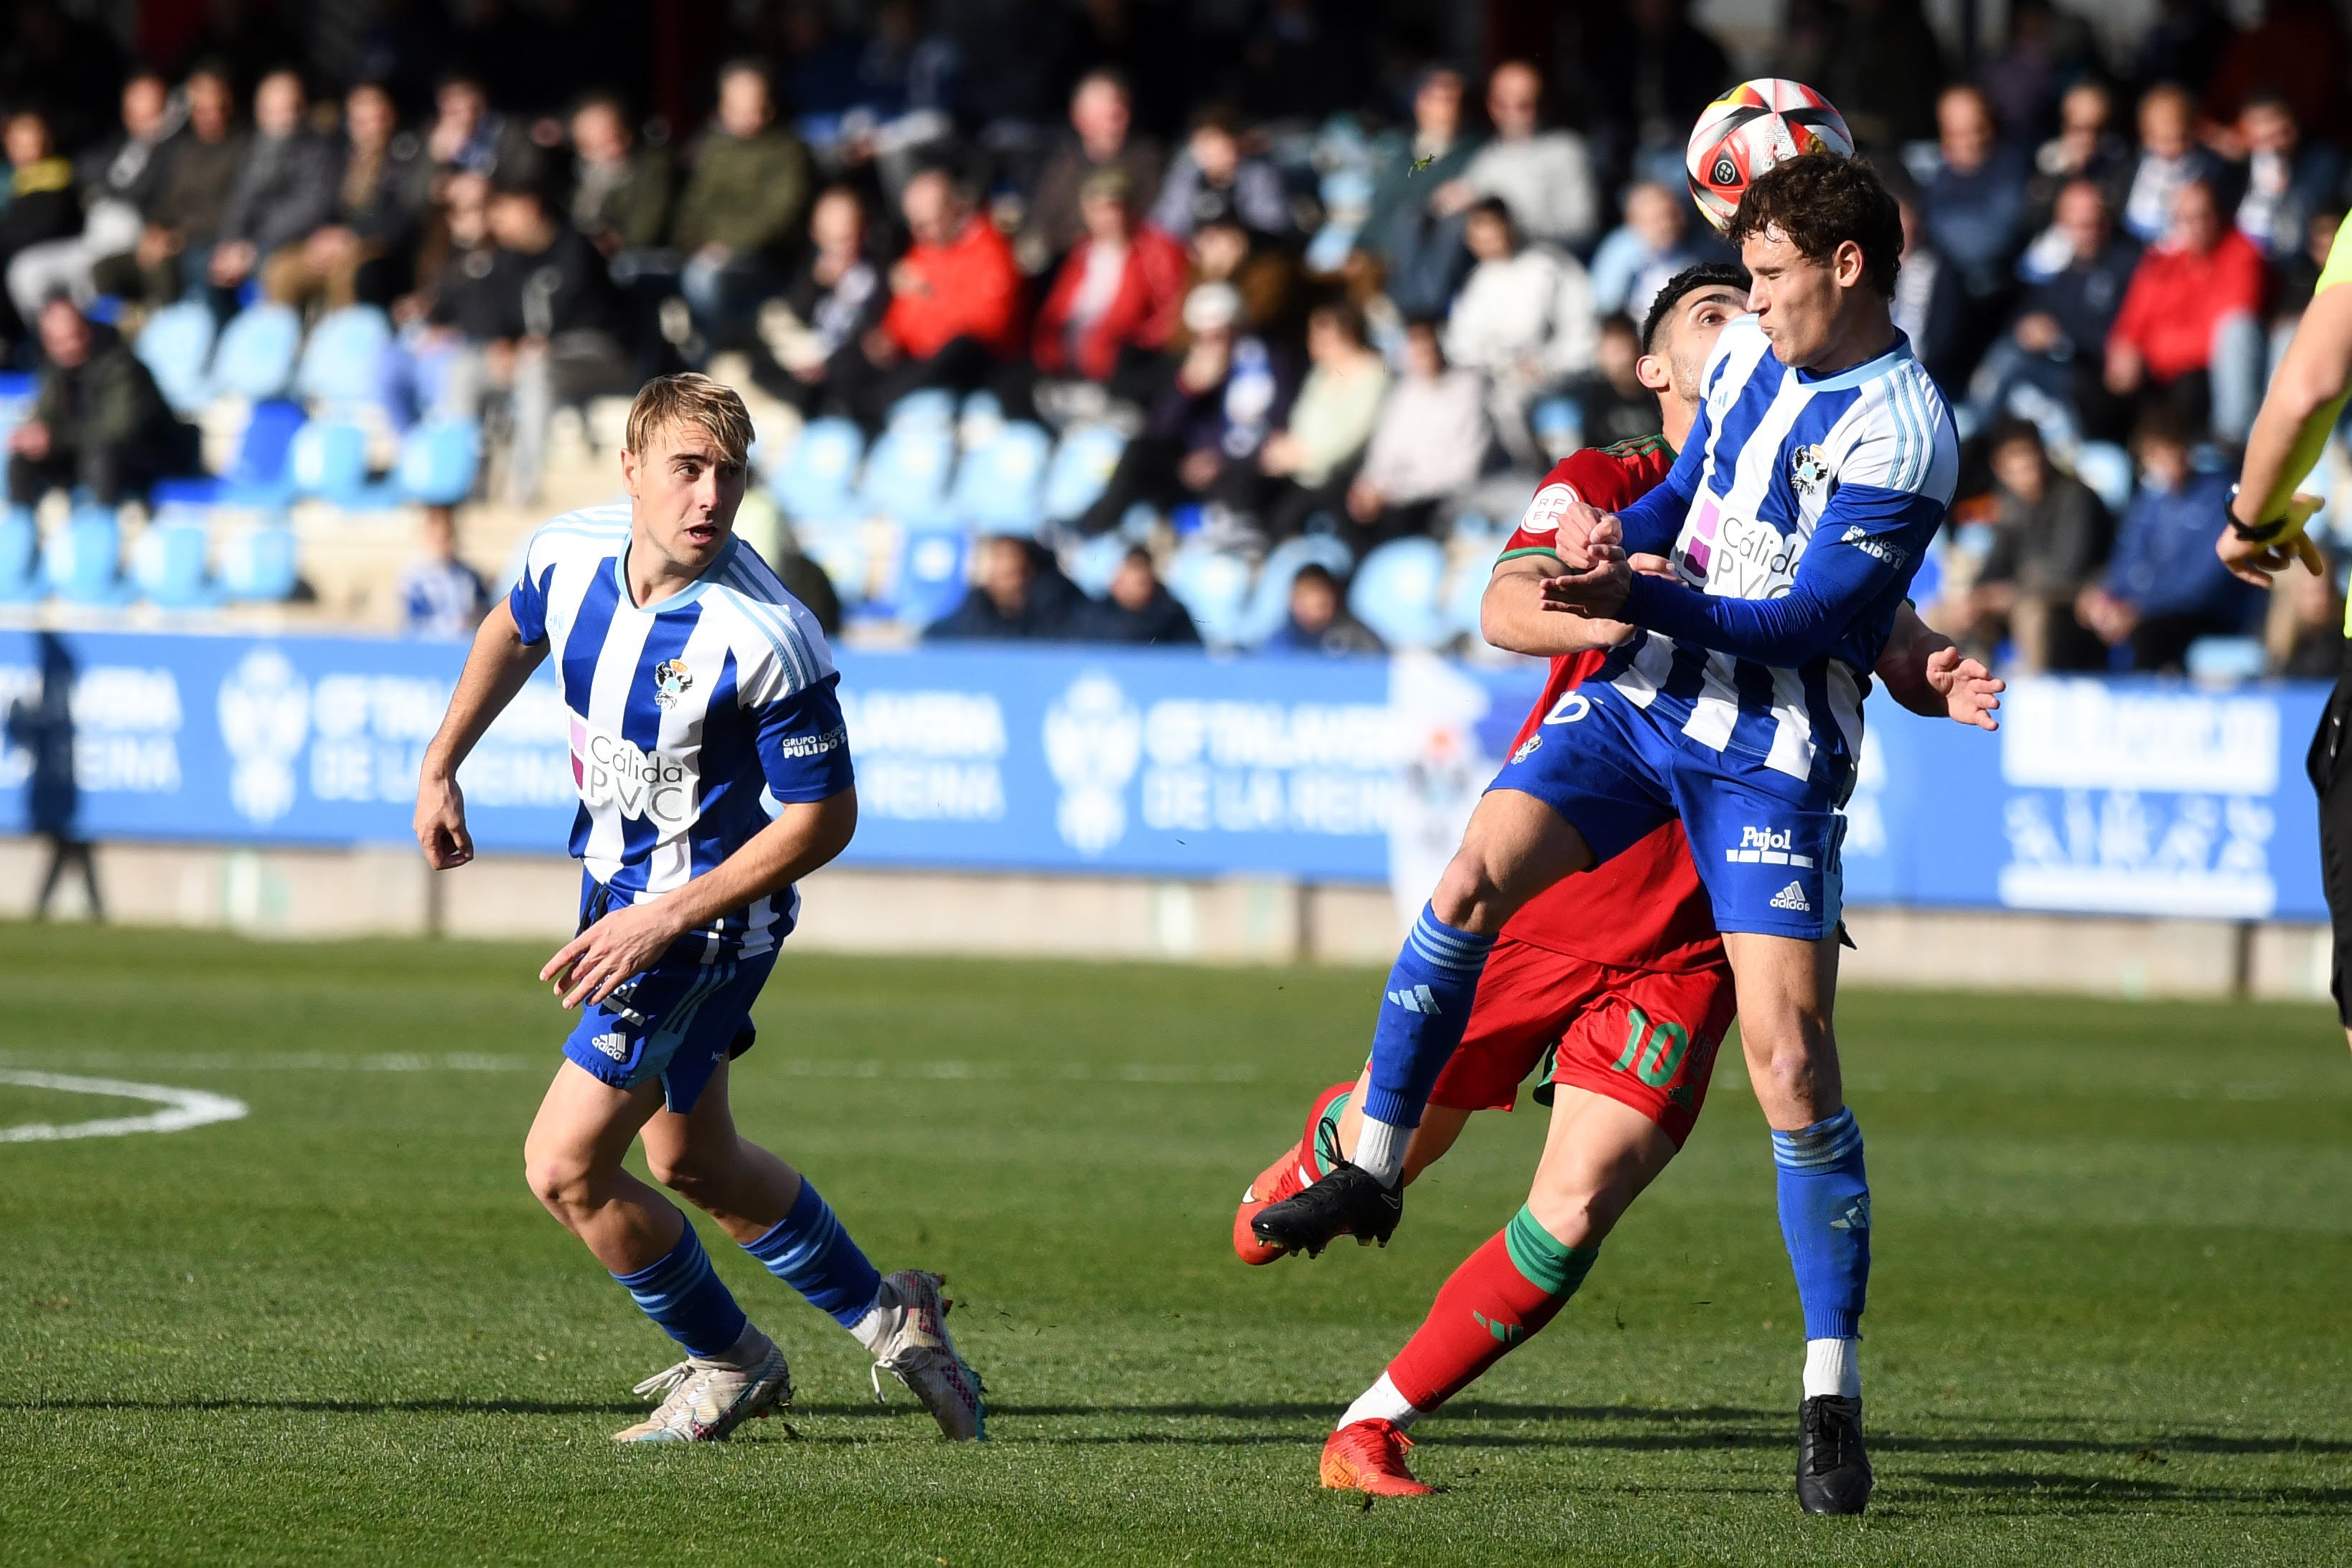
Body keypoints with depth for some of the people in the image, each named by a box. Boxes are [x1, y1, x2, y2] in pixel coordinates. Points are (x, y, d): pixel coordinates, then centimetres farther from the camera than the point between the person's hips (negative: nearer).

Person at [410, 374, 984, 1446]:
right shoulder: (570, 554, -10)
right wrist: (440, 768, 16)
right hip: (619, 886, 8)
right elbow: (511, 632, 15)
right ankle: (881, 1313, 41)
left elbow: (823, 817, -22)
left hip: (708, 918, -7)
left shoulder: (767, 637, -29)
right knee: (693, 1164, 21)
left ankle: (730, 1363, 16)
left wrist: (665, 919, -25)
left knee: (565, 1169, -7)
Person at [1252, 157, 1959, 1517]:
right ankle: (1372, 1170, 0)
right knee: (1476, 877, -17)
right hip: (1647, 695, 6)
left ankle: (1833, 1394, -5)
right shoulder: (1748, 353, 8)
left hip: (1774, 752, -6)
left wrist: (1638, 598, -23)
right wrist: (1621, 534, 1)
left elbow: (1812, 619, -18)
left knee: (1792, 1060, -13)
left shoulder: (1903, 433, -15)